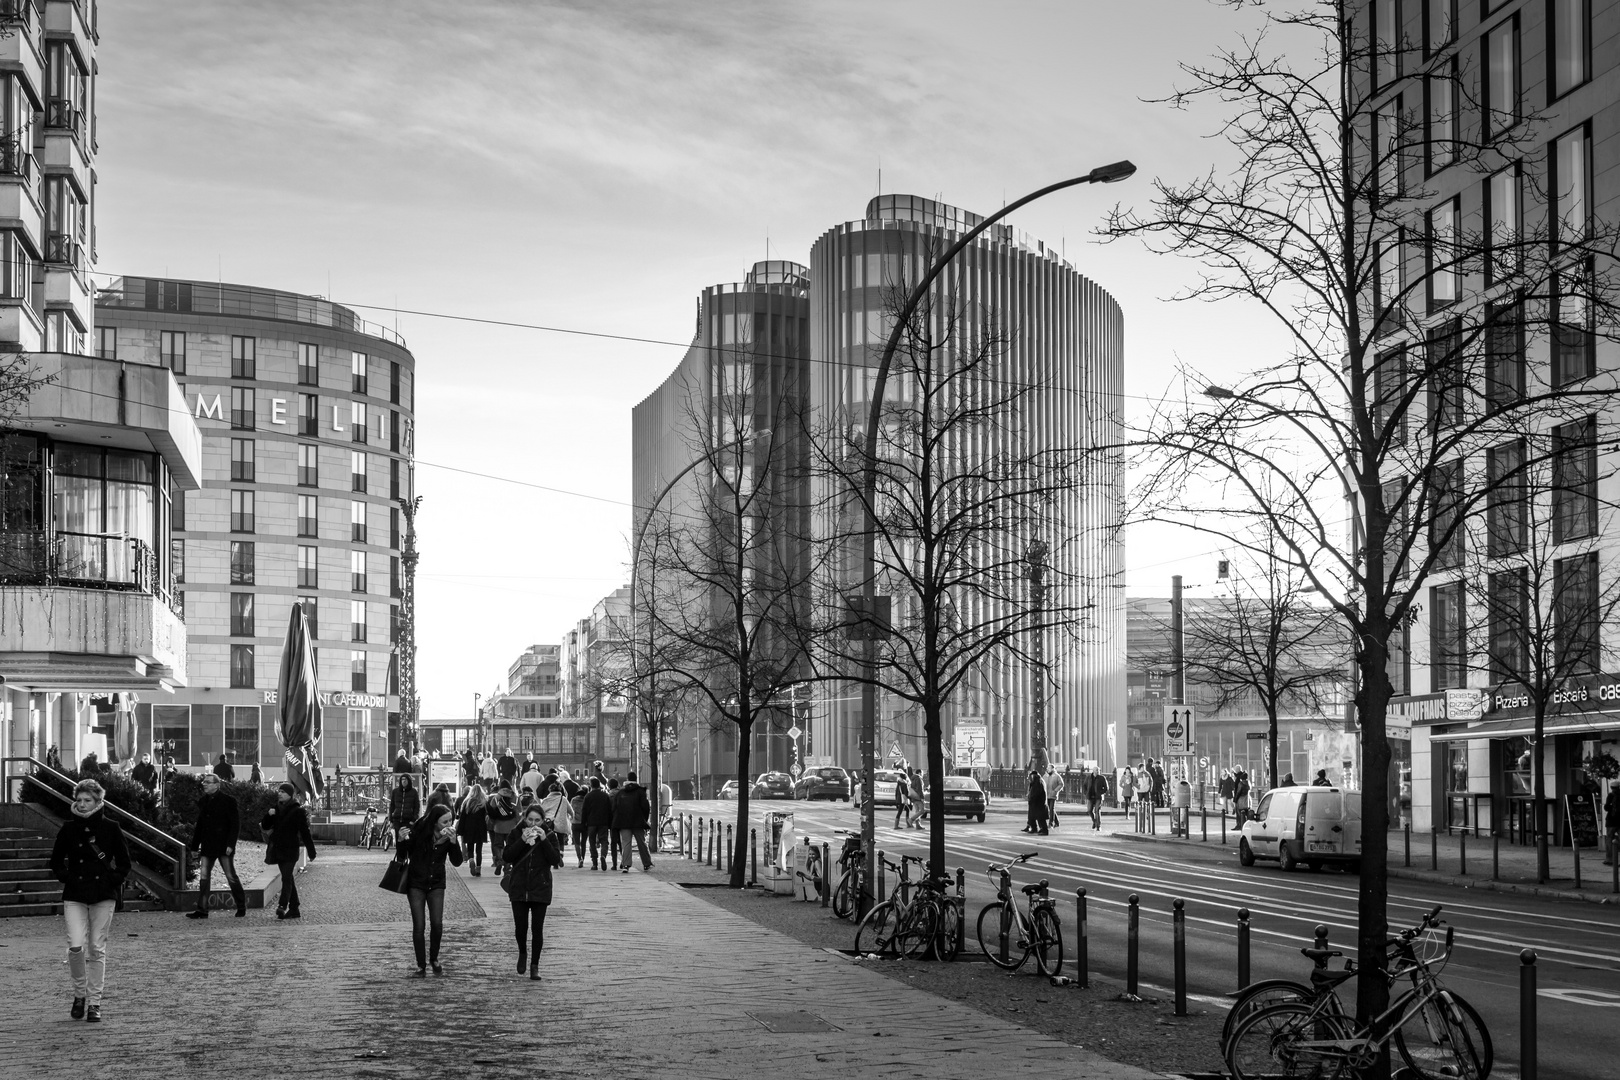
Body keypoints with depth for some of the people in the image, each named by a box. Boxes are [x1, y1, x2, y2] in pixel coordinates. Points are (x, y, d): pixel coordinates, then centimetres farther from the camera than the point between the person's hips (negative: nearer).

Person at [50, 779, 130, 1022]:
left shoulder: (110, 828, 1)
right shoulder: (69, 828, 4)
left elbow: (124, 862, 7)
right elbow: (56, 860, 13)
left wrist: (114, 881, -4)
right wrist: (66, 878, 0)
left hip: (103, 895, -1)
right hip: (75, 896, 1)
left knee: (97, 949, 2)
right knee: (76, 947, -12)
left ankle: (94, 1002, 11)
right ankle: (79, 994, 10)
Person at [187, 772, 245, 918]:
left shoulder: (228, 800, -7)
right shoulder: (203, 801, 11)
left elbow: (235, 824, -9)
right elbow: (199, 824, 16)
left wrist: (230, 844, -16)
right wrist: (195, 845, 12)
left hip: (223, 845, -6)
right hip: (208, 846, 6)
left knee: (231, 876, 0)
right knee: (204, 877, 2)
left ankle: (242, 907, 12)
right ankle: (202, 910, 3)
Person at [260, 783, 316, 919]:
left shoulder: (297, 811, -6)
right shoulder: (276, 809, 12)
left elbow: (305, 832, -6)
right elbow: (265, 826, 11)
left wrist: (311, 852, -5)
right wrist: (269, 815, -9)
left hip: (290, 849, -7)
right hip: (278, 849, 7)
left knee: (286, 878, -16)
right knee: (288, 878, 10)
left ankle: (282, 906, -28)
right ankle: (294, 909, 16)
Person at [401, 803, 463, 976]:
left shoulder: (450, 835, -8)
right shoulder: (419, 832, -16)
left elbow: (457, 862, -13)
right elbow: (404, 852, -3)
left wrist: (454, 842, -24)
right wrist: (403, 839, -19)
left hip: (436, 884, 2)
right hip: (416, 884, -2)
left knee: (437, 924, -6)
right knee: (419, 926, -5)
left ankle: (434, 959, 17)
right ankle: (421, 965, 8)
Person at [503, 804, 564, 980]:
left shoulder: (550, 836, 0)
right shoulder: (517, 834, 2)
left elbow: (556, 860, -10)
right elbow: (508, 856, -6)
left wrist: (544, 840, -18)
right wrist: (522, 841, -18)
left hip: (540, 888, -1)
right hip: (519, 887, 1)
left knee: (537, 928, -2)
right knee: (520, 926, 0)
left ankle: (534, 966, 7)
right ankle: (522, 953, 29)